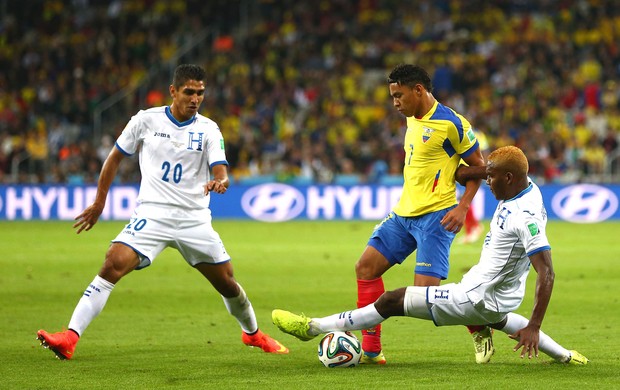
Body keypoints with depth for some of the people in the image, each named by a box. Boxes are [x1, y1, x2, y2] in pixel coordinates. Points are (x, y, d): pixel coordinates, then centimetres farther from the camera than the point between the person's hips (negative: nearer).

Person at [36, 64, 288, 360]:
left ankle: (252, 333, 35)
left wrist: (219, 182, -35)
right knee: (114, 264, -22)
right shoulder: (147, 120, 0)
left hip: (194, 219, 1)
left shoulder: (208, 129, 0)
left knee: (227, 282, 5)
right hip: (152, 213, -1)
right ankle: (69, 338, -26)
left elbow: (220, 169, -11)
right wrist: (99, 202, 12)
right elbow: (115, 157, 11)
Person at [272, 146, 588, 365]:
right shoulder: (524, 186, -2)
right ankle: (563, 355, 45)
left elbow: (546, 274, -31)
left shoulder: (526, 218, -29)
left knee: (392, 301, -4)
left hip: (476, 299, -10)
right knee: (495, 319, 46)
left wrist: (534, 327, -33)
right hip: (496, 301, 10)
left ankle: (313, 327, 4)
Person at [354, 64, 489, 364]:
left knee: (426, 290, -15)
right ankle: (371, 351, 6)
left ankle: (479, 331, 10)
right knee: (366, 267, 2)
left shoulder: (451, 123, -13)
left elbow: (478, 166, -7)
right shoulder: (412, 119, 12)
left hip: (435, 216, -9)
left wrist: (462, 207, -15)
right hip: (403, 214, 9)